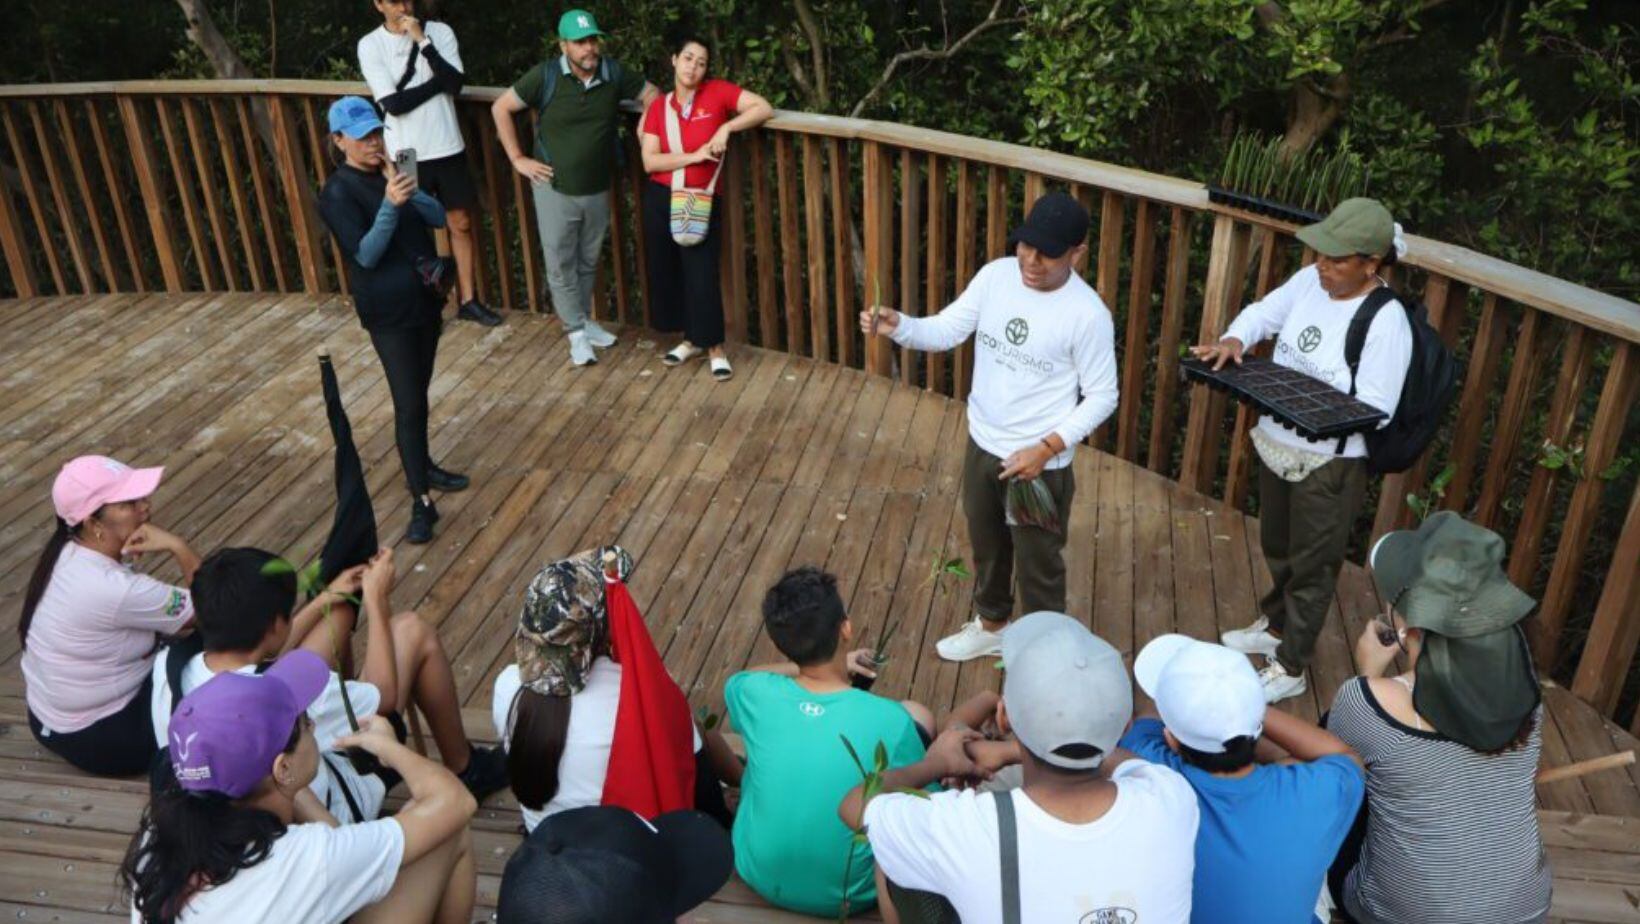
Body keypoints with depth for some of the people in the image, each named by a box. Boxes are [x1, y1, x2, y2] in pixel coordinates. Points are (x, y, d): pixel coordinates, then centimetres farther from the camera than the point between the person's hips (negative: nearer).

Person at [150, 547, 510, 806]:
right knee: (412, 631, -1)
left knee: (340, 610, 7)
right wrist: (376, 601, -6)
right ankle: (465, 771, 19)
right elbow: (384, 692, -17)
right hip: (329, 809, -6)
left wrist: (326, 599, 10)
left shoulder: (167, 669, -19)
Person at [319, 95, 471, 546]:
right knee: (409, 403, -9)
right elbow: (366, 254, -20)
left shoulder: (391, 171, 8)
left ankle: (422, 466, 35)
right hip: (387, 310, -7)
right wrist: (390, 204, -32)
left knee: (419, 393, 18)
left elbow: (439, 217, 1)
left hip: (424, 296, 7)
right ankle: (421, 503, -5)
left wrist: (407, 191, -18)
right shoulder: (338, 193, -12)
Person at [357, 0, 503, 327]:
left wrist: (423, 42, -19)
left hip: (448, 148, 2)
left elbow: (456, 85, -14)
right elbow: (394, 103, -15)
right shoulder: (370, 45, -6)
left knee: (461, 223, 9)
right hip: (407, 155, -2)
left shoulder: (439, 32, -2)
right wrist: (439, 81, -11)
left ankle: (469, 300, 22)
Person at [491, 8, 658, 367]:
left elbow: (652, 93, 7)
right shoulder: (545, 75, -15)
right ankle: (577, 332, 18)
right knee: (560, 265, 4)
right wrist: (518, 159, -8)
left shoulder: (614, 73, -9)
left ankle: (584, 321, 36)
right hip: (555, 189, -3)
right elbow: (501, 108, -6)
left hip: (598, 190, 3)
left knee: (588, 263, 18)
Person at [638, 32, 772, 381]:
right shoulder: (658, 106, 3)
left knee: (702, 274, -6)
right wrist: (694, 156, -15)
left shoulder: (717, 92, -3)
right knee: (667, 270, 10)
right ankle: (691, 339, 26)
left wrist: (727, 128, -19)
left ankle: (715, 347, 9)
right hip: (660, 199, 4)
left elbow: (764, 108, -10)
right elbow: (649, 161, -4)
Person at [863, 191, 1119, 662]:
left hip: (1039, 463, -6)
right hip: (982, 445, 6)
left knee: (1037, 564, 14)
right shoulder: (996, 275, -8)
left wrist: (1047, 448, -23)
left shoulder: (1088, 314, -23)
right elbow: (946, 330, -7)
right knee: (986, 547, 27)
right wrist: (897, 326, -27)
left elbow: (1102, 397, -15)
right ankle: (991, 625, 52)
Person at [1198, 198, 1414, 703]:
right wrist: (1234, 339, -13)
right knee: (1277, 547, 27)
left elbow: (1374, 410, -25)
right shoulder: (1310, 280, -5)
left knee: (1312, 567, 11)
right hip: (1276, 446, 8)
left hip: (1328, 465, -7)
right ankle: (1275, 626, 51)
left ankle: (1290, 668, 28)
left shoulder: (1386, 322, -25)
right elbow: (1265, 311, 8)